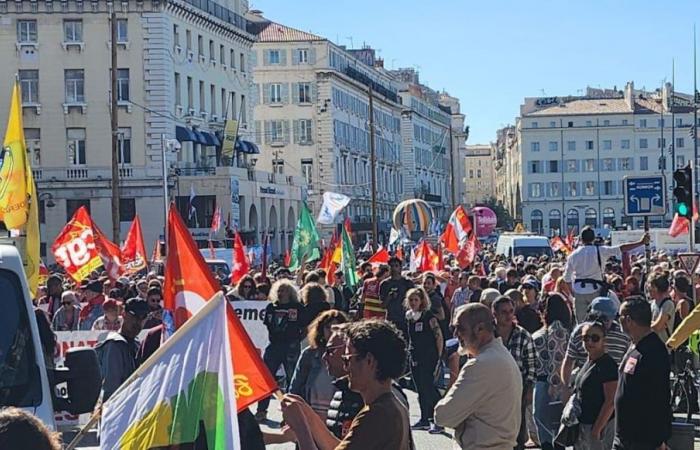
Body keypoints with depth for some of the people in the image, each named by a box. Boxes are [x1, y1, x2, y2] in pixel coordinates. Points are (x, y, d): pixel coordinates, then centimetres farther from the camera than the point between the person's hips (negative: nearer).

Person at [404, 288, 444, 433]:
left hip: (429, 357, -7)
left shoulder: (429, 316, -10)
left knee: (428, 387, -10)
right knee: (420, 390, 11)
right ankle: (424, 420, 20)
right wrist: (410, 351, 14)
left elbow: (439, 336, -10)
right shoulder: (409, 316, 9)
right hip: (415, 357, 7)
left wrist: (438, 356, -10)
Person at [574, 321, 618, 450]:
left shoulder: (607, 365, -18)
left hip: (600, 425, -10)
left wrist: (597, 429, -21)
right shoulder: (589, 362, 10)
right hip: (584, 425, 10)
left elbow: (611, 401, -21)